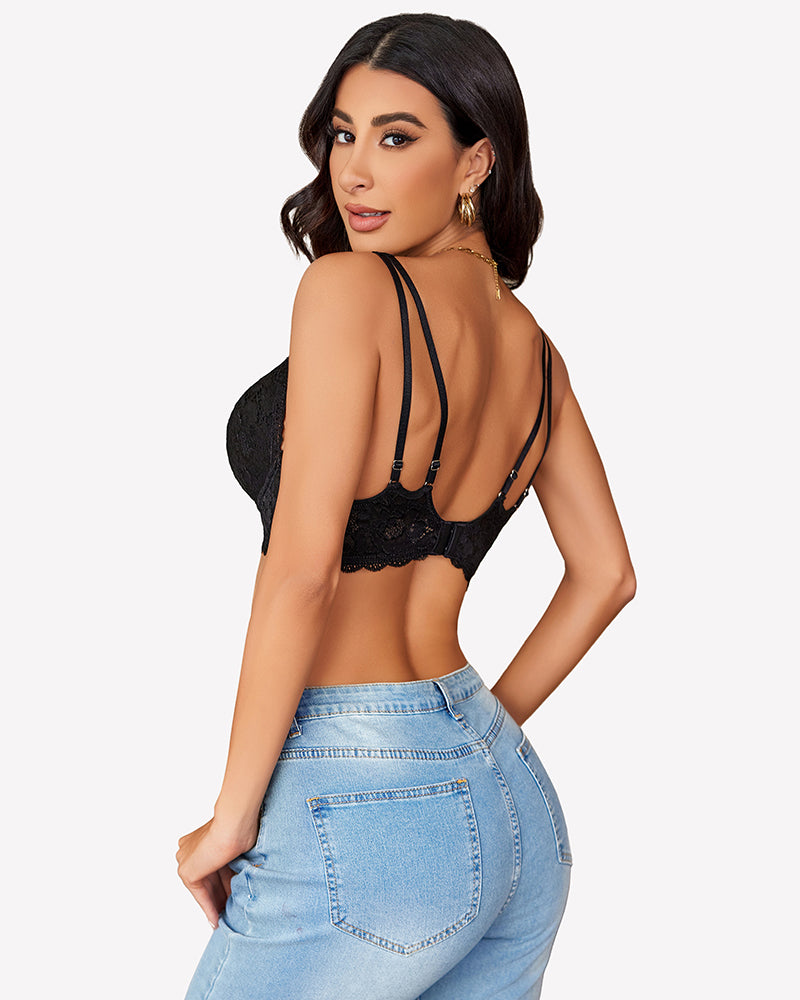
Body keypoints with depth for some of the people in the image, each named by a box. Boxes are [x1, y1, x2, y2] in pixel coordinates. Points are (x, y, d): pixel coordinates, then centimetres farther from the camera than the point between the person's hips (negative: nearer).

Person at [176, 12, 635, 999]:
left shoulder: (348, 287, -14)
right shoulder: (532, 347, 9)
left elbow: (303, 566, -21)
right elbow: (605, 575, 15)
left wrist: (232, 814, -12)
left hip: (361, 818, -7)